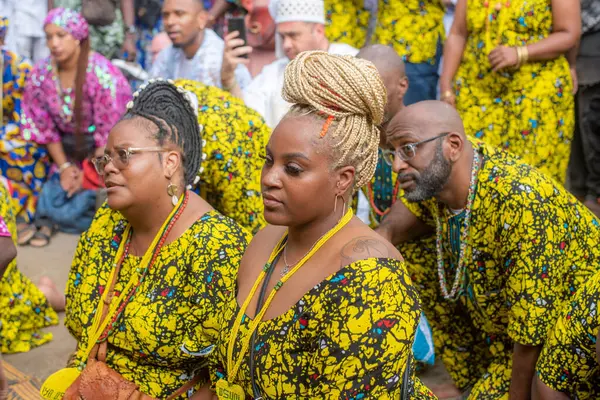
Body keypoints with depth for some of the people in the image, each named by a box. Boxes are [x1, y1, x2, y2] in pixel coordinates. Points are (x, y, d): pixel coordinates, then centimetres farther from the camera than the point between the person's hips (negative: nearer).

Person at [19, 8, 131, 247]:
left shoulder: (102, 74, -23)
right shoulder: (41, 74, -8)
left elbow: (110, 132, -19)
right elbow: (44, 126, 0)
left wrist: (90, 173, -15)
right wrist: (64, 167, -6)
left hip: (102, 150, -5)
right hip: (69, 144, 5)